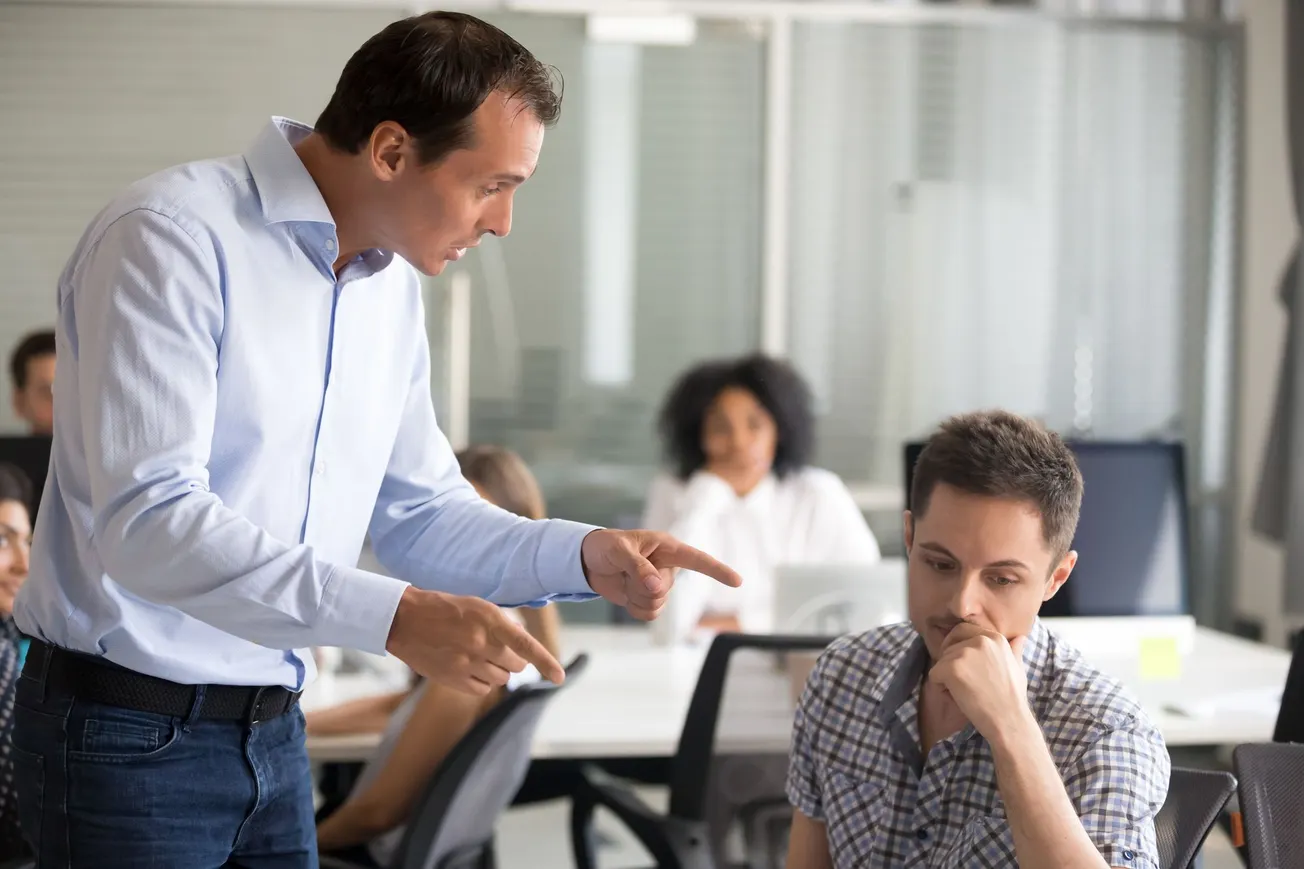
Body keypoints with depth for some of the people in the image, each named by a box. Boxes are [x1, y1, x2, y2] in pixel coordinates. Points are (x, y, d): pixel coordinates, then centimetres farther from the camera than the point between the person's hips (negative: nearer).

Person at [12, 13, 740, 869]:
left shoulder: (393, 285, 7)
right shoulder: (172, 240, -18)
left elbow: (421, 513, 15)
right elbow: (147, 520, -27)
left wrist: (582, 555, -3)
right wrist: (391, 615, -34)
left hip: (273, 732, 7)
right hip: (130, 733, -7)